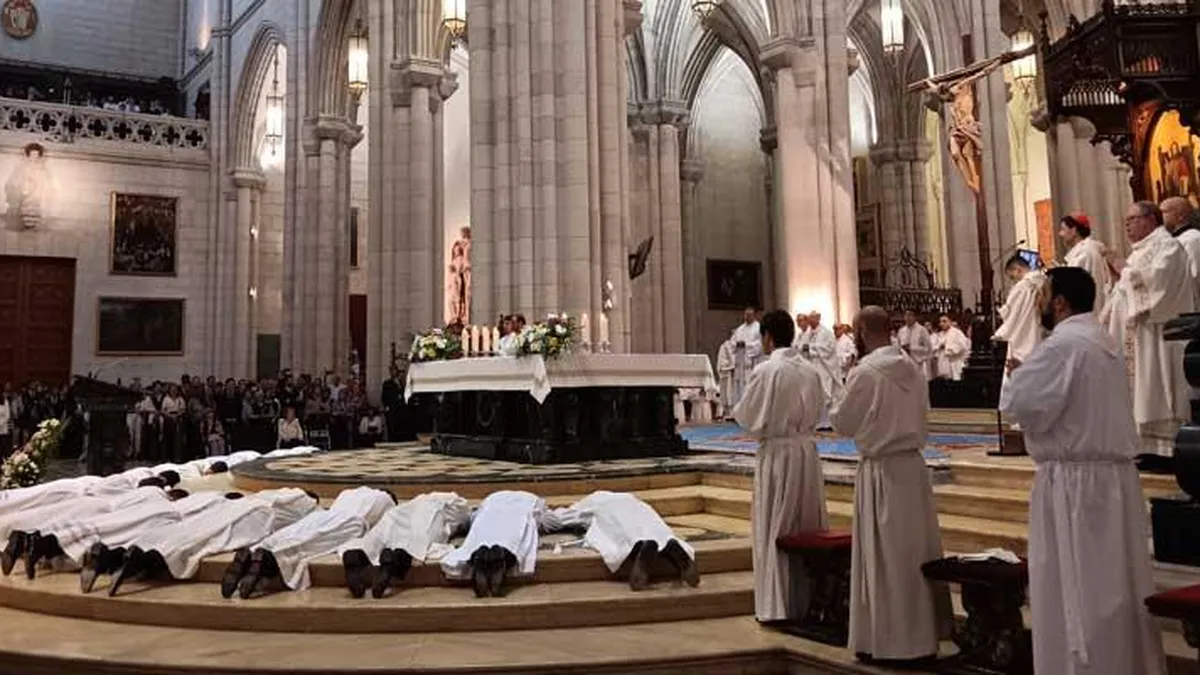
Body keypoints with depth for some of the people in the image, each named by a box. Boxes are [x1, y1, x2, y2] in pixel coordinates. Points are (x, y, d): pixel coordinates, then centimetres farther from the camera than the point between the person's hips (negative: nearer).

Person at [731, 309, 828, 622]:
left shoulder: (765, 371, -14)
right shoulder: (810, 371, 2)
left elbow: (747, 417, -9)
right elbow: (818, 411, 11)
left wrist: (736, 410, 11)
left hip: (776, 453, -5)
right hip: (807, 450, 5)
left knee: (774, 528, 4)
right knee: (807, 526, 14)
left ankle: (777, 605, 9)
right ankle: (809, 597, 24)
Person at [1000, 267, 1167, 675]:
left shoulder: (1062, 344, -16)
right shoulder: (1102, 341, 14)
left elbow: (1023, 405, -19)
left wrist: (1018, 375, 0)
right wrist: (1031, 375, 13)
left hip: (1076, 480, -9)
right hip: (1112, 473, 9)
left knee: (1077, 590, 0)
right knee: (1115, 584, 16)